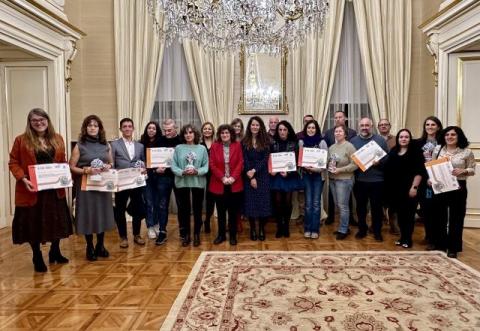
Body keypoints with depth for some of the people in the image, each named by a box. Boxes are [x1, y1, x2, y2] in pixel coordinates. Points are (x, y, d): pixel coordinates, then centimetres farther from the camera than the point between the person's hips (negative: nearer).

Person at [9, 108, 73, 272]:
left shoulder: (57, 139, 8)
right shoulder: (21, 140, -4)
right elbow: (13, 163, -4)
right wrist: (23, 179, -19)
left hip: (55, 189, 4)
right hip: (32, 190, -3)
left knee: (57, 221, 12)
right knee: (33, 224, 6)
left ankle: (55, 252, 33)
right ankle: (37, 257, 24)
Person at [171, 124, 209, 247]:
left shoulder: (202, 148, 2)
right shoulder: (178, 148, 2)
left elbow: (206, 166, -1)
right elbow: (173, 166, -2)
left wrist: (197, 171, -18)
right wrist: (182, 172, -18)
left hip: (198, 182, 0)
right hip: (182, 183, 0)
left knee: (197, 209, 8)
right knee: (184, 209, 6)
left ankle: (196, 235, 21)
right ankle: (185, 235, 18)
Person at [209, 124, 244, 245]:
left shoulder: (237, 145, 2)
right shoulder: (214, 146, 1)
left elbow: (240, 163, -3)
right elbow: (212, 164, -3)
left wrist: (233, 177, -14)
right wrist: (222, 178, -13)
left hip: (234, 184, 0)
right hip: (219, 184, 0)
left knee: (233, 211, 7)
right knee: (221, 211, 9)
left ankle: (232, 235, 17)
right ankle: (221, 235, 21)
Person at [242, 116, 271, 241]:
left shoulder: (265, 141, 4)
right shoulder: (244, 142, 3)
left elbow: (265, 159, -4)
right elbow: (245, 161, -3)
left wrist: (254, 170, -16)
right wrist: (251, 177, -12)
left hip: (263, 176, 0)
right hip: (249, 177, 0)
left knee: (263, 202, 1)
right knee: (250, 202, 2)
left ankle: (262, 229, 13)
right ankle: (252, 229, 14)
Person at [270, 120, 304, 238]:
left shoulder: (294, 144, 1)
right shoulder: (273, 143, 1)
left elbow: (296, 160, -2)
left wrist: (288, 172, -14)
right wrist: (271, 170, -14)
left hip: (290, 176, 0)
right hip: (276, 176, 0)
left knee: (287, 202, 3)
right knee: (278, 202, -1)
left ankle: (286, 226, 19)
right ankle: (279, 227, 12)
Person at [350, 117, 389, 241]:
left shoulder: (380, 140, 2)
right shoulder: (353, 141, 8)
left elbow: (387, 158, 0)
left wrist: (379, 162, -18)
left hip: (376, 180, -1)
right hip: (359, 180, 2)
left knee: (376, 207, 6)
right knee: (360, 206, 10)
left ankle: (377, 231, 19)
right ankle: (362, 229, 24)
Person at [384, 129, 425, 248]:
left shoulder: (415, 152, -4)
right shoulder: (393, 152, 11)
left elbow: (419, 171, -10)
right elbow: (387, 169, 13)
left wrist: (414, 187, -16)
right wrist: (388, 187, 8)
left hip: (409, 189, -5)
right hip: (395, 189, 5)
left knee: (408, 214, 1)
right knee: (400, 214, 10)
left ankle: (407, 239, 11)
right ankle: (402, 237, 21)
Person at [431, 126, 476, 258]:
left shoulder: (467, 152, -4)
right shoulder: (438, 149, 4)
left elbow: (472, 170, 0)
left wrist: (463, 171, -19)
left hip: (458, 187, -3)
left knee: (456, 217, 4)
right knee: (439, 216, 12)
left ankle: (453, 248, 16)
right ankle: (439, 244, 27)